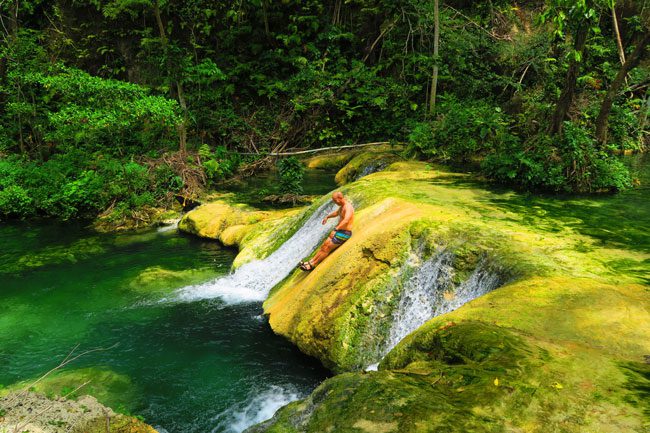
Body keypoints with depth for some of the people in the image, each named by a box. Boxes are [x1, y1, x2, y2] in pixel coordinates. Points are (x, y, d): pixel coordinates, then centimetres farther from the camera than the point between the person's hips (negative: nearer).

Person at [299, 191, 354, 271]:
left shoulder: (348, 207, -23)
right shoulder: (342, 206, 10)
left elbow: (346, 220, -41)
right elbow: (336, 213, 34)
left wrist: (335, 230, -50)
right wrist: (327, 217, 37)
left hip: (344, 233, -9)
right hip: (339, 231, 9)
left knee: (327, 248, -7)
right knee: (323, 246, 5)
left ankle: (312, 265, -1)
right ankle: (311, 261, 9)